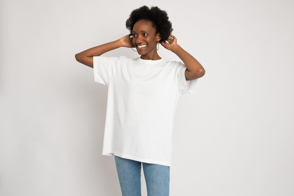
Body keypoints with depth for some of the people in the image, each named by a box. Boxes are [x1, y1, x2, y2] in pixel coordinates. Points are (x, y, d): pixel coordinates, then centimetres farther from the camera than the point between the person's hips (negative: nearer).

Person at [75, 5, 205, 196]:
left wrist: (175, 48, -6)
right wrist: (119, 43, 5)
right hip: (124, 147, 3)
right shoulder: (120, 65, 6)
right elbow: (81, 57, 8)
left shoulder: (173, 70, -3)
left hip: (156, 150, -3)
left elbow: (199, 71, -23)